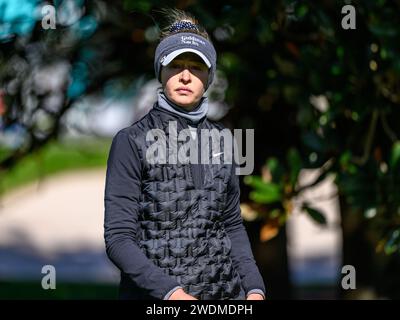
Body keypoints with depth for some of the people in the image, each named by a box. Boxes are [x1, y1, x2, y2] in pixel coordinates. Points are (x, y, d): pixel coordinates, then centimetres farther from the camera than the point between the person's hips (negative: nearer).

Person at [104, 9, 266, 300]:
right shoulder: (132, 142, -7)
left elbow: (233, 224, 12)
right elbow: (119, 238, -12)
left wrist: (255, 289, -1)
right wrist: (171, 292, -23)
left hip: (225, 290, 4)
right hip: (155, 297, -4)